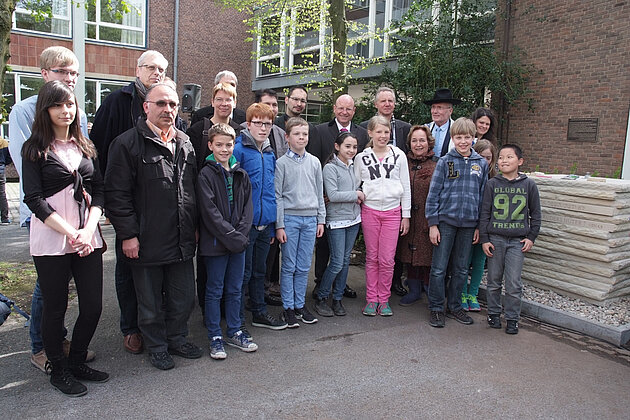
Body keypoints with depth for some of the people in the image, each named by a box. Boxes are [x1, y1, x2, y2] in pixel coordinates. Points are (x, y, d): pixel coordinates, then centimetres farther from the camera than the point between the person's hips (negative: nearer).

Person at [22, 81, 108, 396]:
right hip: (51, 240, -4)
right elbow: (34, 198, -6)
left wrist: (89, 229, -8)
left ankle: (77, 363, 27)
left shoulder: (85, 146, 13)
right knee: (55, 307, 6)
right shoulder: (35, 149, 1)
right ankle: (58, 370, 26)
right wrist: (70, 233, -15)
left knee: (93, 306, 5)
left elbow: (98, 190, 8)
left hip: (88, 237, 4)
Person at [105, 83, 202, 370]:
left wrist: (195, 226, 14)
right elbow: (117, 193, -10)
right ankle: (156, 346, 30)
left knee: (184, 297, 15)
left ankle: (177, 338, 36)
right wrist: (127, 234, -13)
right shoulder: (128, 143, -7)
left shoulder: (185, 144, 12)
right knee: (150, 301, 11)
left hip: (182, 240, 5)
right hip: (146, 241, -5)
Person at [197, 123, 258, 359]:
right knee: (215, 291, 6)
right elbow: (210, 212, -14)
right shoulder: (206, 174, -7)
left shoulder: (241, 175, 9)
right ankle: (215, 337, 18)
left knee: (235, 289, 14)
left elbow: (247, 207, 7)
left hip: (238, 241, 5)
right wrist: (231, 236, -16)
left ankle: (234, 333, 27)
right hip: (215, 242, -5)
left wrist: (241, 234, -7)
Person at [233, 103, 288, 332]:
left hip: (265, 222, 7)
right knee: (243, 273, 2)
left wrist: (273, 222, 14)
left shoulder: (270, 153, 12)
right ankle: (237, 322, 15)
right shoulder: (239, 150, -10)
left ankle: (259, 313, 32)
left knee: (259, 270, 18)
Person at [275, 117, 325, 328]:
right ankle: (288, 307, 14)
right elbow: (277, 196, -3)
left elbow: (320, 193, 13)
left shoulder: (314, 162, 9)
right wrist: (279, 225, -7)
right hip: (290, 217, -3)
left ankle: (300, 305, 21)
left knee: (304, 266, 9)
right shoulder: (281, 163, -2)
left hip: (310, 218, 3)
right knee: (289, 266, 3)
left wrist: (321, 220, 9)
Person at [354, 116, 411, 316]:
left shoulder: (399, 155, 5)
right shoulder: (361, 157, 4)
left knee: (387, 259, 0)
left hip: (393, 211, 0)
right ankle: (371, 299, 16)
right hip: (369, 210, 0)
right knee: (372, 257, 6)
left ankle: (384, 299, 14)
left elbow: (406, 187, 7)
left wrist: (406, 215, 5)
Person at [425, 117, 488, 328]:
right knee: (439, 268, 0)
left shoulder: (481, 164, 7)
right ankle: (436, 308, 13)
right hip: (446, 221, -3)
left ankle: (455, 306, 27)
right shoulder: (445, 162, -2)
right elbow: (433, 194, -3)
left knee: (461, 269, 12)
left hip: (468, 223, 3)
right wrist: (432, 224, -7)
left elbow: (483, 196, 12)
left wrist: (479, 226, 8)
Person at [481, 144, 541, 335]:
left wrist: (531, 237, 3)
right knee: (494, 281, 9)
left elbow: (535, 213, 9)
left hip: (518, 241, -1)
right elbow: (485, 213, 3)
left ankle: (512, 318, 15)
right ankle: (494, 313, 25)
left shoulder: (529, 184, 2)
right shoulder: (492, 184, 1)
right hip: (495, 239, 1)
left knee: (514, 283, 0)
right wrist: (484, 239, -2)